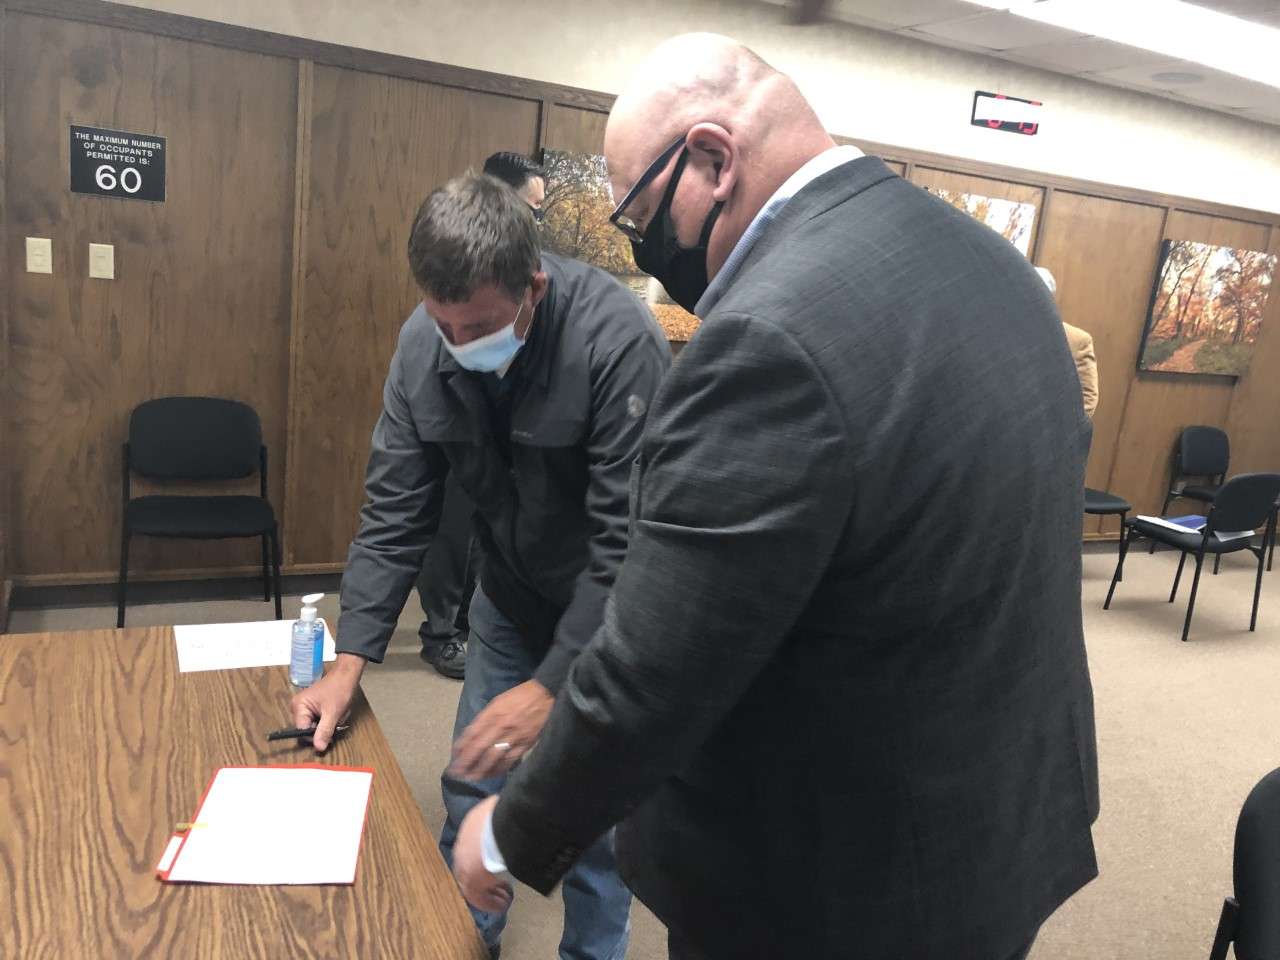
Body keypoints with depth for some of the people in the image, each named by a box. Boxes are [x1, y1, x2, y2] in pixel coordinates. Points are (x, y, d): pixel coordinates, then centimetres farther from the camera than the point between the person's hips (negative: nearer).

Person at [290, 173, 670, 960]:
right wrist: (351, 658, -12)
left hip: (610, 612, -4)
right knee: (473, 786, 14)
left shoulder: (617, 340, -29)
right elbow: (396, 510, -7)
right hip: (510, 599, 5)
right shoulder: (424, 344, -12)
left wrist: (552, 685, -28)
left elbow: (631, 542, -27)